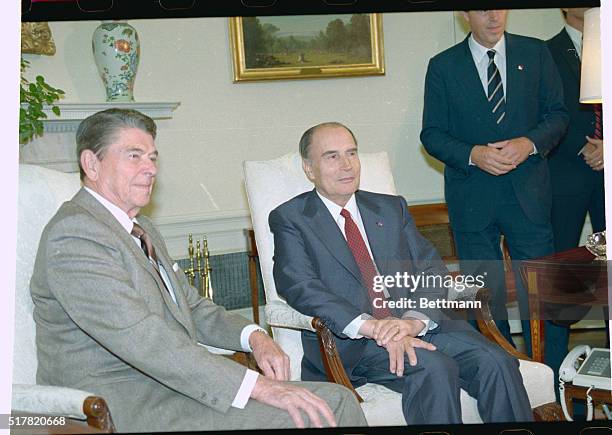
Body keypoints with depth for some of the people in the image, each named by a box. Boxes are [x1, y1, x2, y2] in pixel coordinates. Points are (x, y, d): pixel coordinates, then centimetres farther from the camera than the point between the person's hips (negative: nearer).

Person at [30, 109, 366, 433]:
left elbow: (192, 307, 21)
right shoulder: (74, 232, -14)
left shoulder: (142, 228, 19)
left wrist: (253, 336, -1)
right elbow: (141, 339, -24)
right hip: (123, 408, -9)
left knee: (336, 400, -7)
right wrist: (257, 386, -26)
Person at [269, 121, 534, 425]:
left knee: (497, 363, -19)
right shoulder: (290, 219, 5)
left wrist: (414, 320, -14)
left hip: (419, 324, 5)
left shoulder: (392, 208, 19)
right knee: (434, 368, -30)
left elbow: (432, 271, 9)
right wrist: (370, 327, -25)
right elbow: (300, 286, -11)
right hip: (348, 340, -4)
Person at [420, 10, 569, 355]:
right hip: (472, 197, 0)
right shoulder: (442, 66, 3)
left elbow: (557, 114, 6)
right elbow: (432, 134, 1)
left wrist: (529, 143, -14)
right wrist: (473, 154, -16)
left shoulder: (536, 53, 7)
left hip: (529, 193, 1)